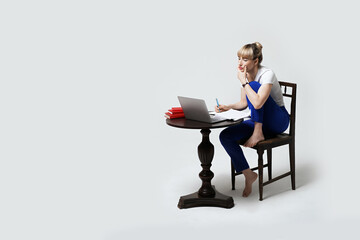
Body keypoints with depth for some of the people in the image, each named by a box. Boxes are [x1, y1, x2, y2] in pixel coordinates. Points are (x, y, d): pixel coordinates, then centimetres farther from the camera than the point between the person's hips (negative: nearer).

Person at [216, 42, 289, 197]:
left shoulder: (267, 74, -22)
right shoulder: (245, 75, 1)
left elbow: (257, 103, -36)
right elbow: (244, 103, 10)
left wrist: (243, 82, -28)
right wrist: (229, 107, -9)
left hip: (278, 121, -7)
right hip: (258, 122, 7)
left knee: (254, 86, -29)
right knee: (225, 136, -17)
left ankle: (258, 134, -24)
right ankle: (248, 174, -6)